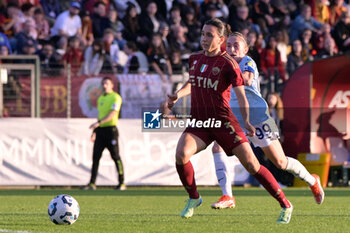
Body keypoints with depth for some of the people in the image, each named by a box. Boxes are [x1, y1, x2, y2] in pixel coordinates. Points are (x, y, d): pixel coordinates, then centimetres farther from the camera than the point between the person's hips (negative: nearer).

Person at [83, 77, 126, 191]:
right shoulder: (100, 98, 18)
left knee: (115, 157, -4)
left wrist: (98, 123, -27)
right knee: (95, 157, 2)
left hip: (110, 129, -7)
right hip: (100, 130, 7)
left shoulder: (116, 97, -6)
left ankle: (122, 183, 2)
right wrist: (94, 131, 20)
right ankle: (92, 184, 2)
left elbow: (112, 114, -18)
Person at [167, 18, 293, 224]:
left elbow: (241, 94, -13)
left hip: (223, 121, -4)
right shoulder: (195, 60, 8)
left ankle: (285, 205, 8)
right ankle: (194, 198, 1)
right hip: (199, 122, 4)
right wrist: (177, 95, 6)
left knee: (251, 164, -6)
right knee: (181, 154, -23)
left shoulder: (228, 64, -8)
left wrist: (246, 121, -26)